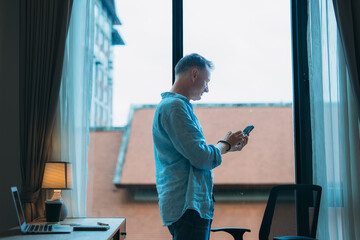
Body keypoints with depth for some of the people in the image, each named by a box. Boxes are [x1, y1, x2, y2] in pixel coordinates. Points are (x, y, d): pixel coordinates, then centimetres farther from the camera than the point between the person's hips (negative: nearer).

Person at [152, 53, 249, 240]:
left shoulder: (170, 104, 20)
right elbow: (203, 158, -20)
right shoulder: (174, 106, -14)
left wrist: (229, 146, 19)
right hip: (187, 206, -11)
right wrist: (225, 143, -2)